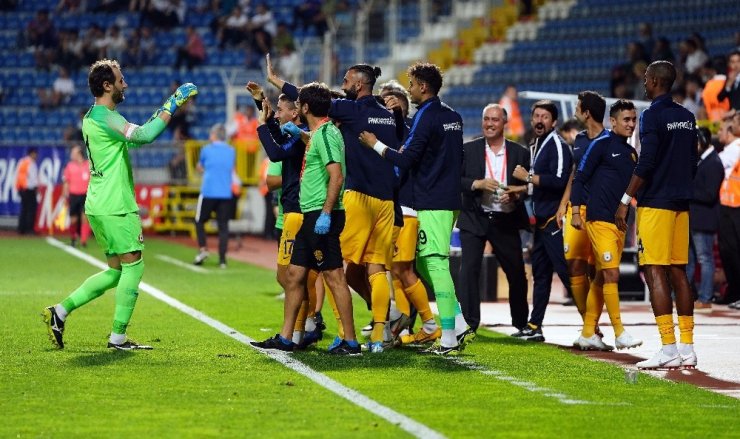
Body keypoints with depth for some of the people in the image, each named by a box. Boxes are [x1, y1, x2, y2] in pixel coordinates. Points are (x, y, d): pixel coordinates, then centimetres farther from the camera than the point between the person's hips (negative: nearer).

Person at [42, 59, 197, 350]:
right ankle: (118, 337, -1)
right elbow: (143, 136, -29)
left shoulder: (92, 117, 16)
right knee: (133, 266, -3)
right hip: (115, 208, -10)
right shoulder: (106, 118, -16)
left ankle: (60, 312, 12)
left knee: (116, 271, 14)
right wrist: (172, 105, -22)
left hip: (99, 206, 10)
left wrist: (162, 113, 17)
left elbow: (131, 138, 26)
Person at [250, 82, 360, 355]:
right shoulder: (318, 133, 17)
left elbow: (337, 176, -23)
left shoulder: (325, 134, -13)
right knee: (294, 274, 12)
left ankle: (350, 342, -6)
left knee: (334, 276, -8)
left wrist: (325, 214, -26)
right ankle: (285, 338, 18)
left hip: (322, 215, -10)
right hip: (311, 215, 10)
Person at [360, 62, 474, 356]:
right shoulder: (453, 116, 15)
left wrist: (375, 144, -3)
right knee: (423, 262, 15)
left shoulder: (425, 117, -12)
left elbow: (405, 160, -15)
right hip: (451, 200, 9)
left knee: (435, 265, -8)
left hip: (431, 204, -9)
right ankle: (460, 326, 10)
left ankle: (449, 339, -10)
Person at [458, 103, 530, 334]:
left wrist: (515, 196, -15)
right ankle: (469, 323, -8)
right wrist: (477, 184, -19)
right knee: (469, 269, -12)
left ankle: (521, 323, 26)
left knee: (516, 272, 8)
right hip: (474, 219, -1)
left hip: (506, 221, 1)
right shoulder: (468, 150, 3)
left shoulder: (520, 153, 5)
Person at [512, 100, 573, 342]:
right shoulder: (537, 146, 19)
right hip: (542, 220, 10)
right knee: (540, 271, 13)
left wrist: (528, 177, -18)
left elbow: (560, 180, -23)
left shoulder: (557, 145, -11)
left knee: (566, 270, -13)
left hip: (555, 220, -10)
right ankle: (534, 326, 19)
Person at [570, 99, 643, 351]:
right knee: (611, 275, -12)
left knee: (601, 278, 9)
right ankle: (620, 334, -10)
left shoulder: (631, 152, 17)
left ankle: (588, 334, 13)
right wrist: (575, 212, -11)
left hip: (620, 222, 8)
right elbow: (579, 178, -6)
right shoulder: (601, 145, -4)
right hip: (599, 220, -8)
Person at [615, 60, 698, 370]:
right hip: (681, 204, 8)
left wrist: (625, 201, -13)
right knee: (678, 272, 10)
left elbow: (646, 164, -17)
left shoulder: (652, 115, -10)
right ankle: (687, 348, 9)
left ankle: (669, 349, -14)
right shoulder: (686, 117, 13)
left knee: (655, 273, -8)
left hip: (655, 203, -8)